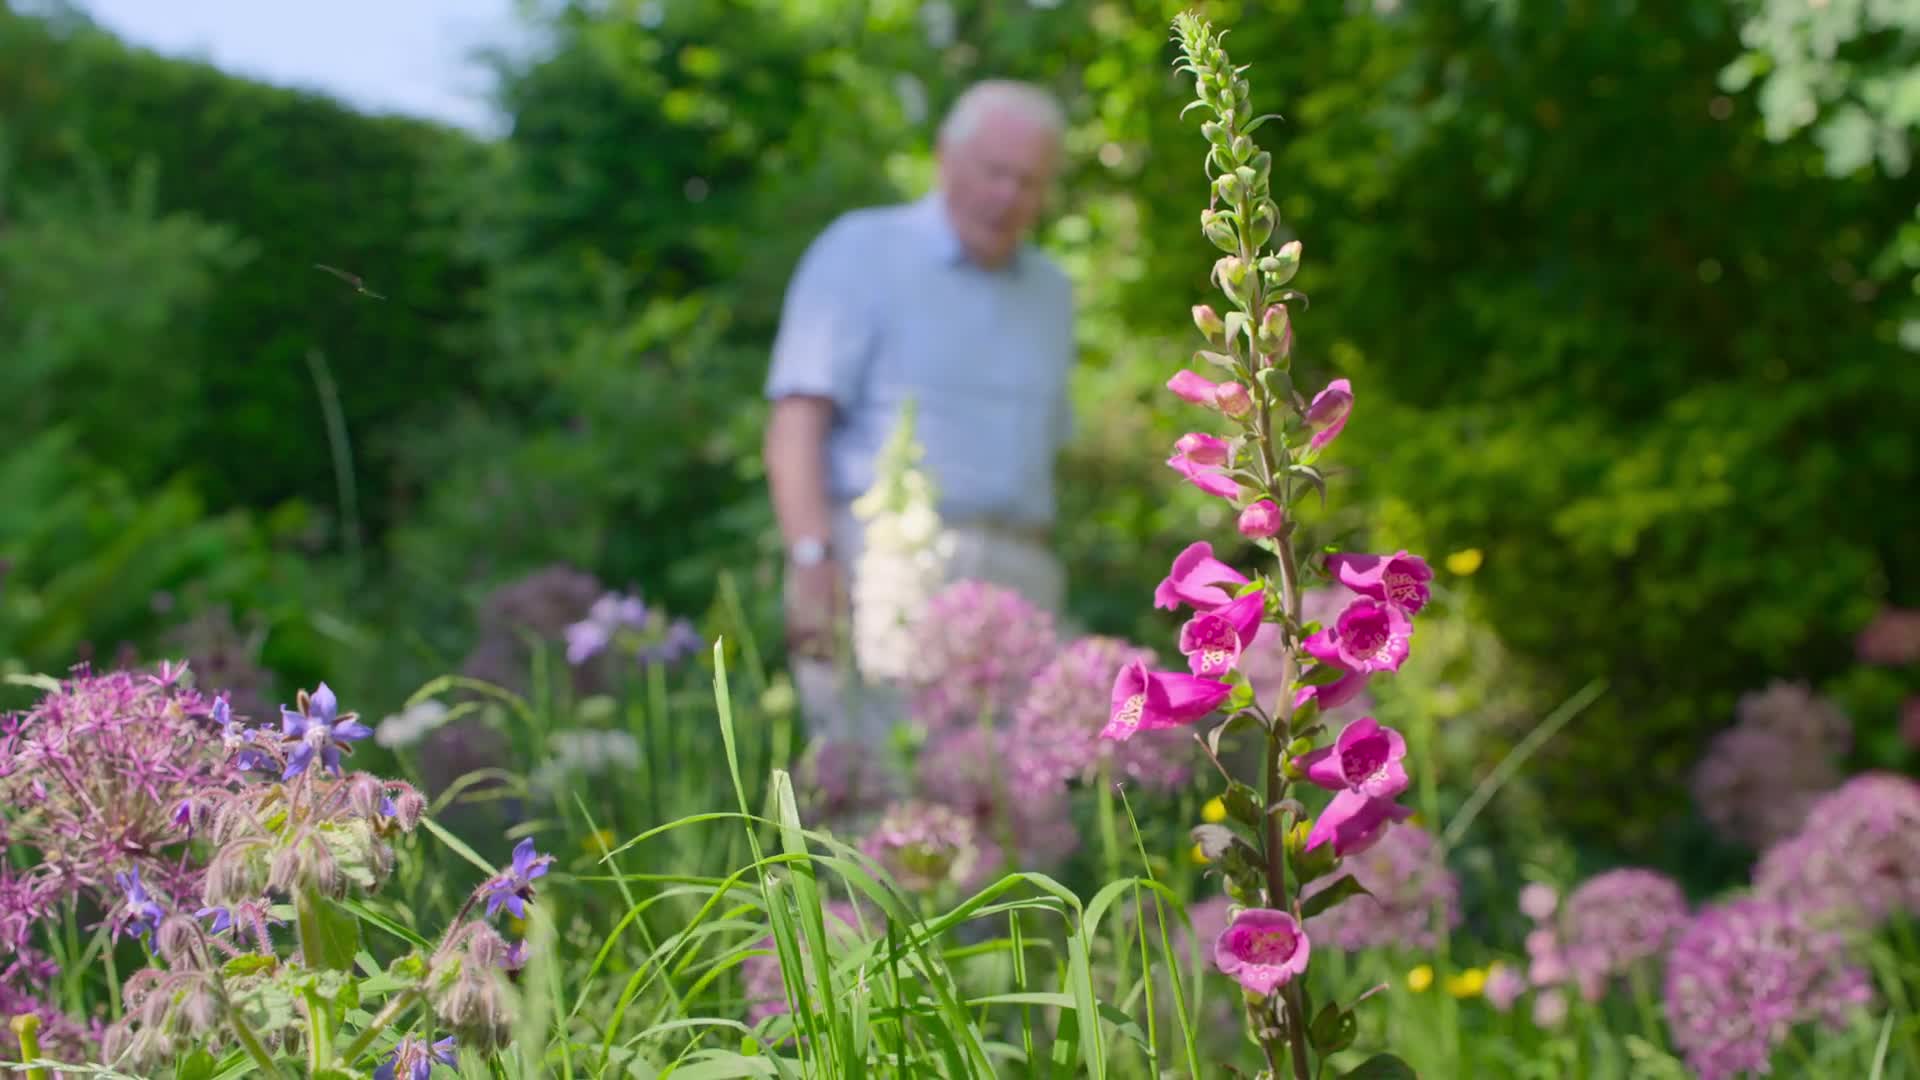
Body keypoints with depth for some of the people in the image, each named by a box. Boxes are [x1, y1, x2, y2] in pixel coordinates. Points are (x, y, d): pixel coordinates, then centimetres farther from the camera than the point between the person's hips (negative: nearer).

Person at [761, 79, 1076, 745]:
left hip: (1015, 587, 5)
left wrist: (1039, 601, 14)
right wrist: (813, 562, -19)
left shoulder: (1050, 292, 20)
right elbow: (796, 424, -7)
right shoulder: (863, 250, 3)